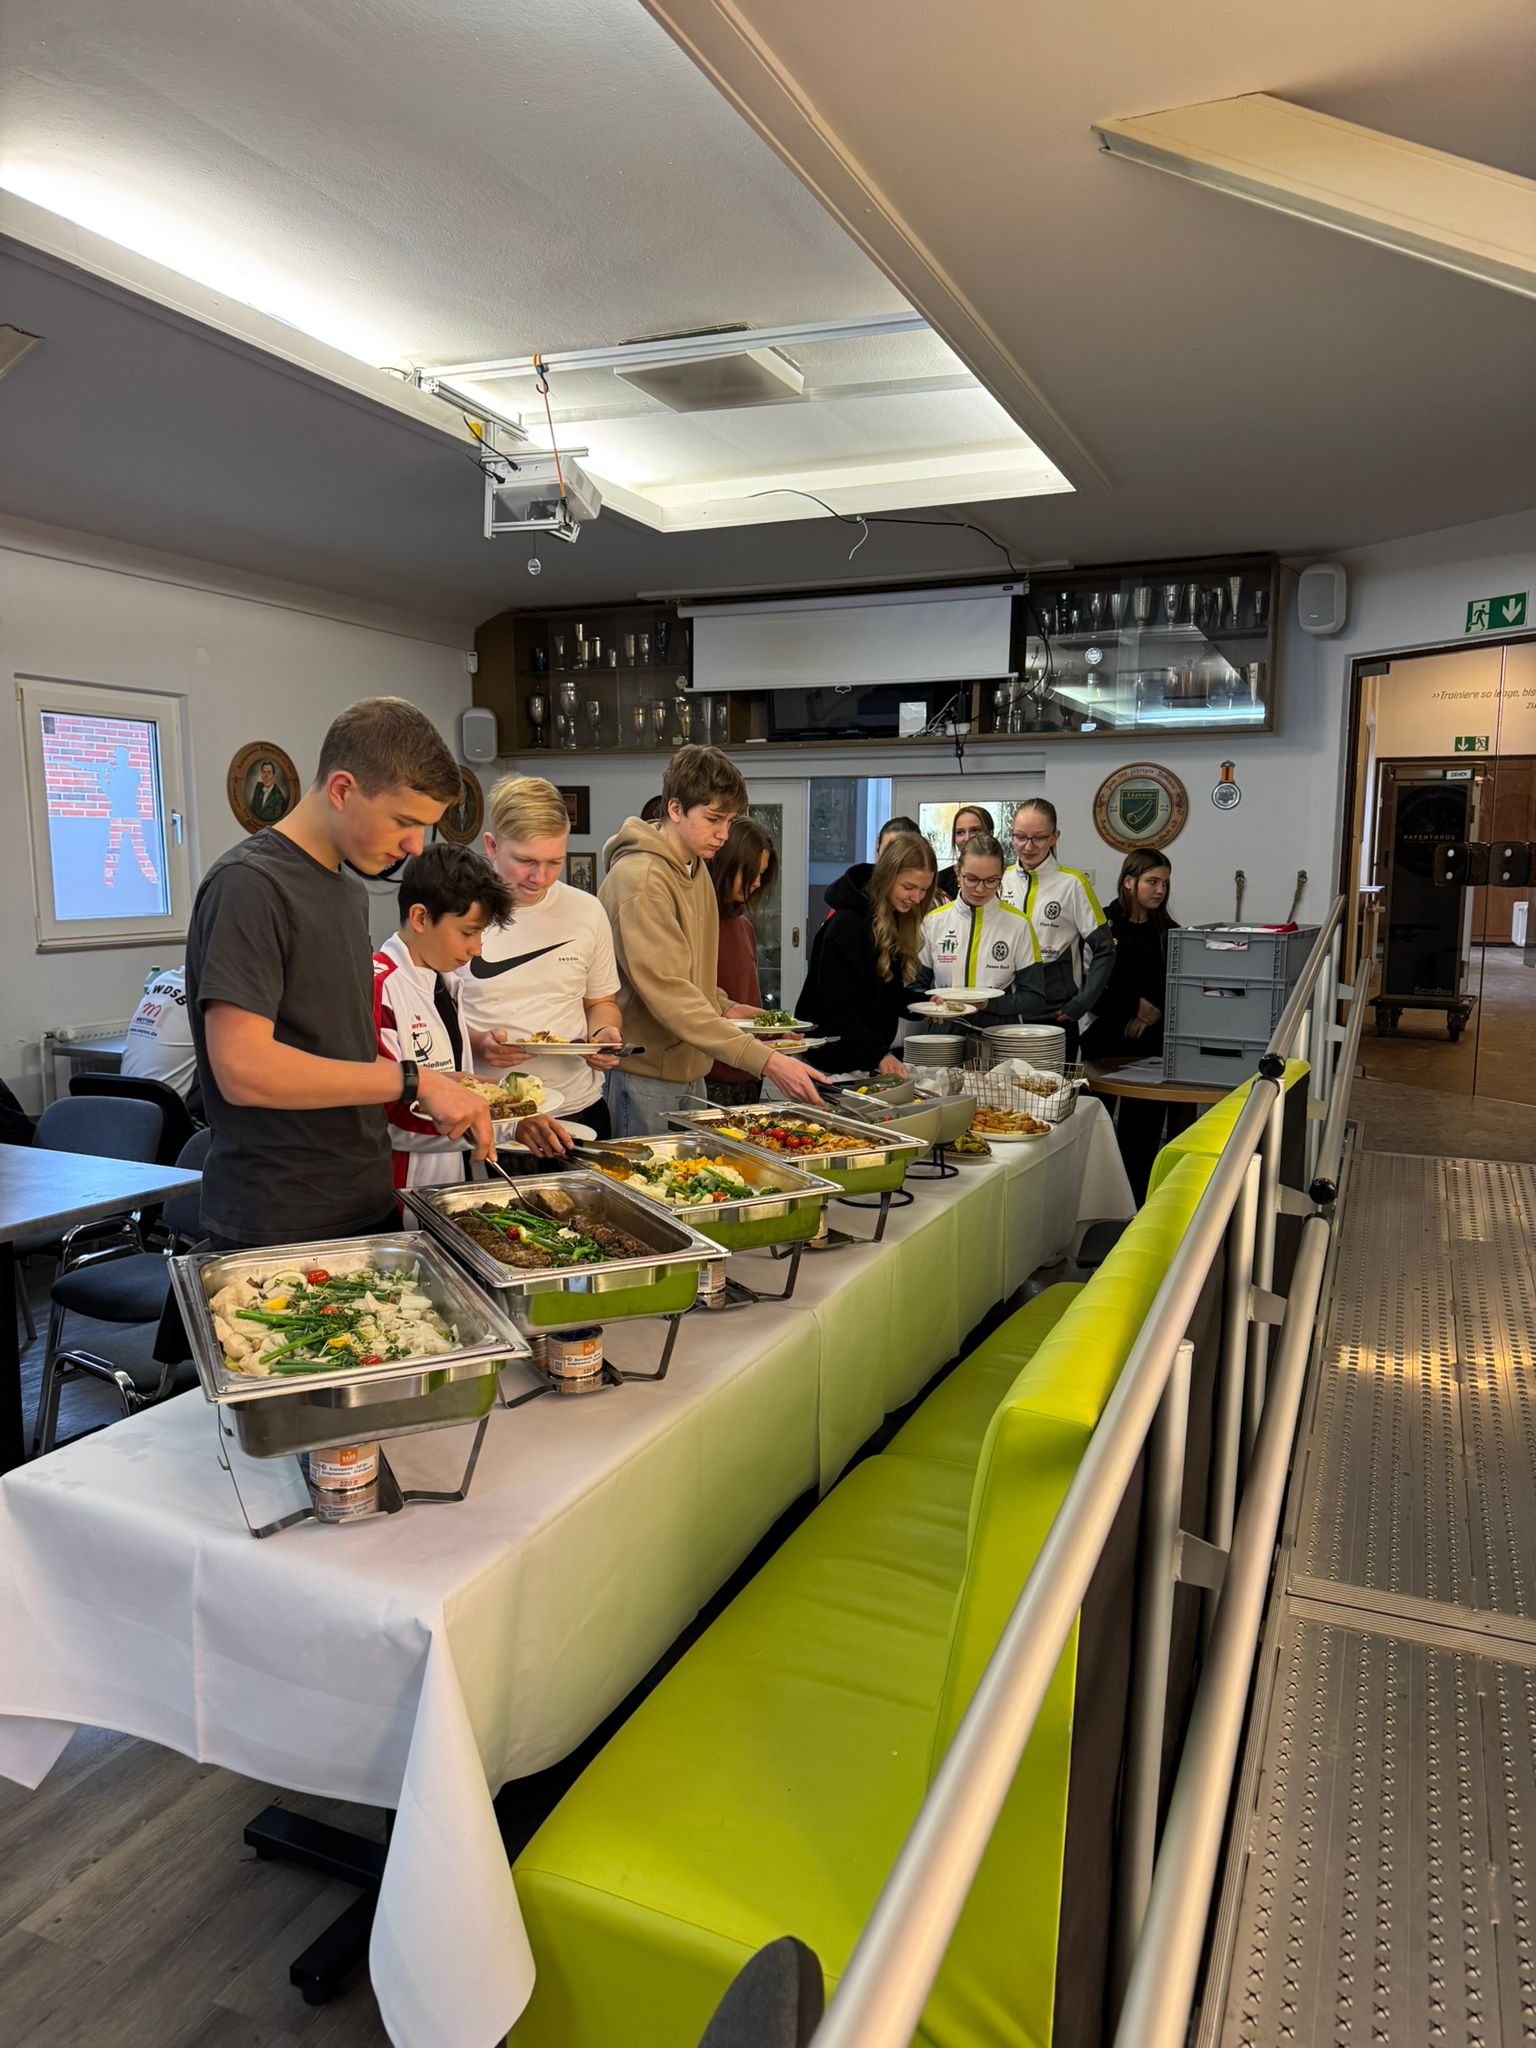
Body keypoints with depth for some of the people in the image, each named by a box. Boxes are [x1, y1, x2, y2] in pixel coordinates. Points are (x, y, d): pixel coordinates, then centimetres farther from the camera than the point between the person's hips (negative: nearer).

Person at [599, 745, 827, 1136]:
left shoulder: (696, 868, 11)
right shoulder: (639, 879, -19)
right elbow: (669, 996, -27)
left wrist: (724, 1008, 4)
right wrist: (766, 1062, -32)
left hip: (689, 1070, 9)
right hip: (644, 1077, -9)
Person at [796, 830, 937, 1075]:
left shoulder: (897, 921, 8)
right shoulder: (846, 924, -19)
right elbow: (834, 1009, -24)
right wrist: (878, 1054, -32)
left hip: (871, 1061, 8)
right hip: (833, 1062, -8)